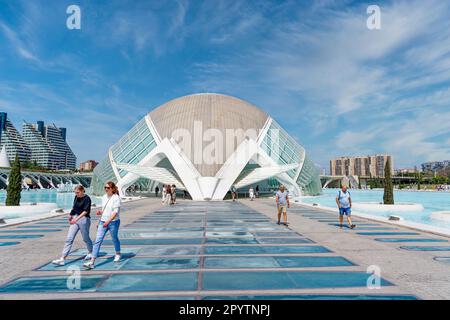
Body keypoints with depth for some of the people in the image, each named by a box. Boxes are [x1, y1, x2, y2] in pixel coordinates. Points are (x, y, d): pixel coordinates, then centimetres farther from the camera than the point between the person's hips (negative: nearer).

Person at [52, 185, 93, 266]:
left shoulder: (87, 199, -13)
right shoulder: (76, 197, 7)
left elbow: (85, 211, -19)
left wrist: (76, 219, -27)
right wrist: (71, 214, 8)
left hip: (84, 219, -6)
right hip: (75, 219, 6)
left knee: (86, 238, 9)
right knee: (69, 239, -1)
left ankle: (90, 253, 33)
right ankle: (62, 259, -3)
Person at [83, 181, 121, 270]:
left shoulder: (116, 198, -12)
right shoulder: (104, 197, 8)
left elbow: (115, 212, -18)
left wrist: (108, 221, -26)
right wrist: (100, 212, -2)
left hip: (113, 222, -5)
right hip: (102, 222, 5)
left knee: (114, 239, 13)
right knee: (98, 240, -4)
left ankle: (117, 254, 39)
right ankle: (92, 262, -5)